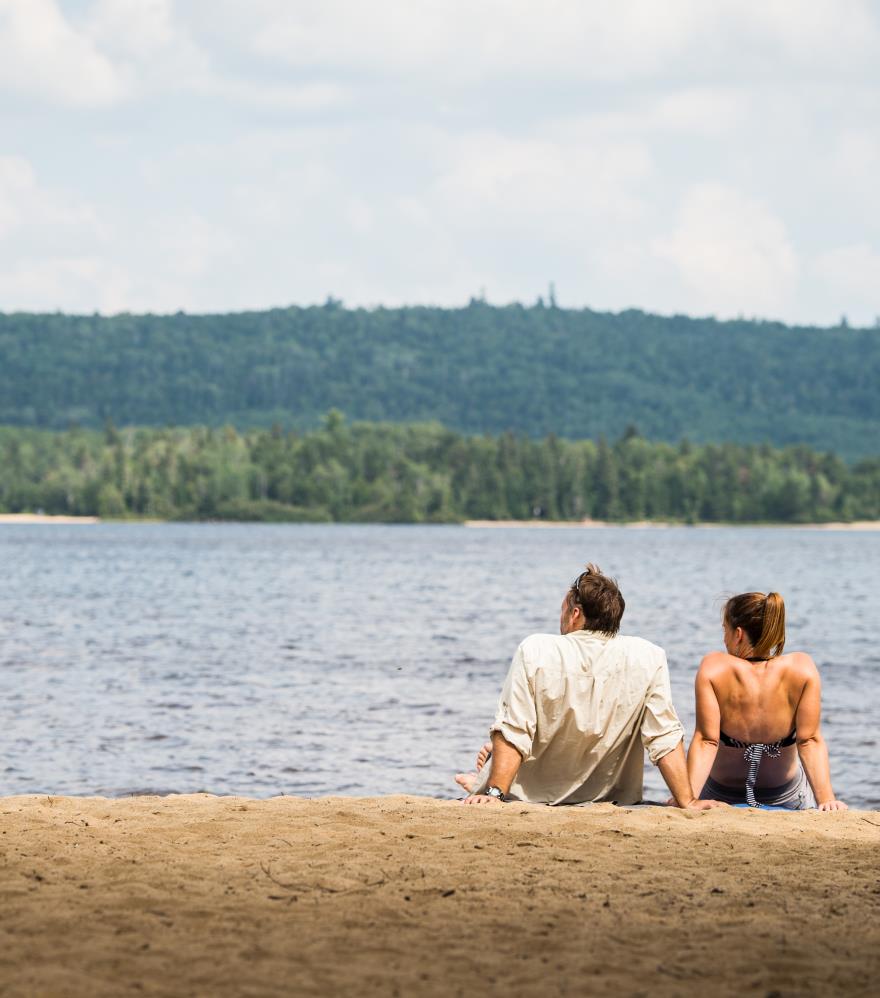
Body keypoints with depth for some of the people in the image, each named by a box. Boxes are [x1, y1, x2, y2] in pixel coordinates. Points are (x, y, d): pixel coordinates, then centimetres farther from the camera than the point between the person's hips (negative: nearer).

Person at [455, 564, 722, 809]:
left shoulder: (535, 651, -22)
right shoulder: (648, 658, -16)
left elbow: (512, 733, -22)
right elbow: (665, 740, -16)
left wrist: (495, 793, -19)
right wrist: (687, 801, -11)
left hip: (530, 796, -3)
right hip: (607, 798, 3)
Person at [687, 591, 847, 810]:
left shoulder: (713, 668, -21)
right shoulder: (802, 668, -18)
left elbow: (706, 741, -24)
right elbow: (810, 741, -20)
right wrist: (826, 799, -20)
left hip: (720, 796, -2)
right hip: (787, 798, 2)